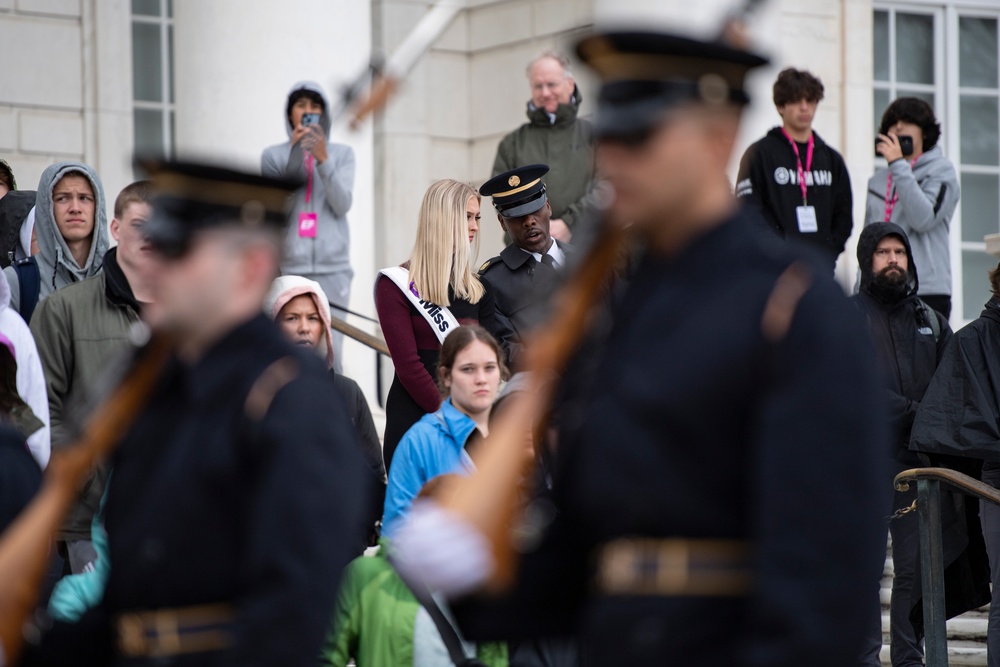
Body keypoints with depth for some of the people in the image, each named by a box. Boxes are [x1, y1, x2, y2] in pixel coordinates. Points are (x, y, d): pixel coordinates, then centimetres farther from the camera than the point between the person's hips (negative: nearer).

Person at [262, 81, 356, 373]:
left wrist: (322, 160, -11)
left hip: (332, 266, 0)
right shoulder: (274, 155, 11)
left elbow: (343, 204, 0)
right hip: (289, 264, 0)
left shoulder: (341, 154, 12)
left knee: (329, 352, -8)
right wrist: (295, 153, -7)